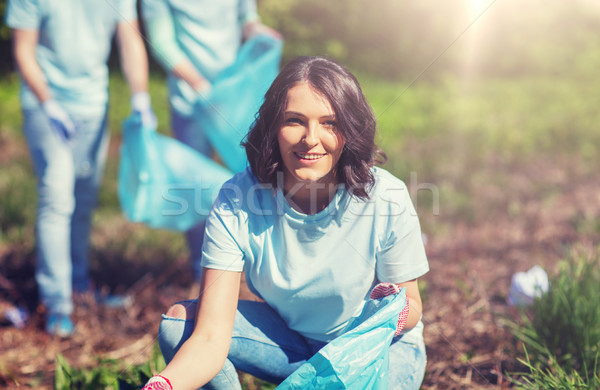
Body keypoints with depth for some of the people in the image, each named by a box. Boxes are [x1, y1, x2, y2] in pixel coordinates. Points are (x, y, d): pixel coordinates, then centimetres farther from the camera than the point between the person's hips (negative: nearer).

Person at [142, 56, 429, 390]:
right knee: (177, 323, -15)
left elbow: (412, 308, -10)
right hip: (287, 335, 2)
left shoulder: (386, 200, -25)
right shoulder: (237, 202, -22)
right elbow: (211, 338, -27)